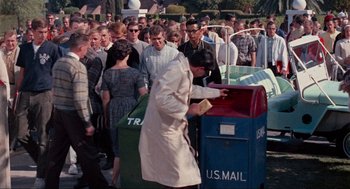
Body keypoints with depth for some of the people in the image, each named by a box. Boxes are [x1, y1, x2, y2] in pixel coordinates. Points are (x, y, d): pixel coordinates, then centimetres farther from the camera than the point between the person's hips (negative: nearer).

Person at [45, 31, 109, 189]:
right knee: (87, 153, 3)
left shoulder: (58, 63, 5)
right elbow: (80, 99, -21)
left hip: (58, 112, 7)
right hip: (73, 115, -7)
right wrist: (88, 123, -15)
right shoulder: (79, 67, -17)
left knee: (56, 152, 15)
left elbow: (55, 89, 10)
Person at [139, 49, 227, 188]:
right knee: (178, 176, -5)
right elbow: (161, 98, -30)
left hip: (172, 127, 10)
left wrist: (216, 93, 36)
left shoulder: (185, 70, 11)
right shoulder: (175, 70, -22)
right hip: (164, 128, -10)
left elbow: (192, 90, 31)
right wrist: (187, 109, -23)